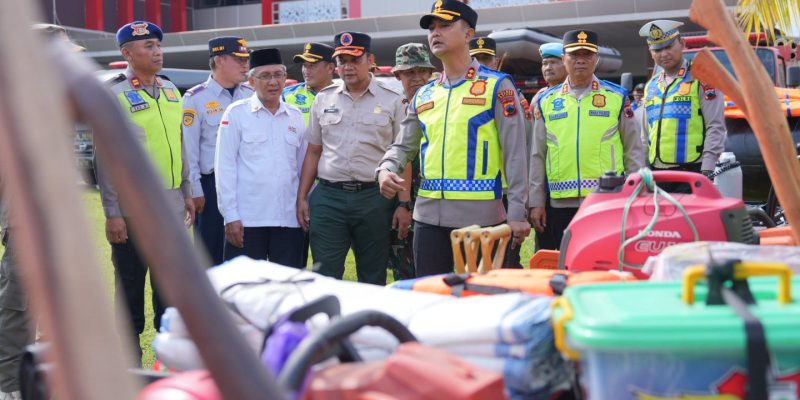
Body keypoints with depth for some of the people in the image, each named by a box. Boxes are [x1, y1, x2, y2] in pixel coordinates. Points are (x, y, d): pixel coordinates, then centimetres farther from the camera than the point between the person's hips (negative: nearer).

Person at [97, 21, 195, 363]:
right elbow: (105, 159, -11)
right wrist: (112, 213, -14)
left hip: (171, 206, 6)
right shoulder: (114, 96, -9)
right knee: (130, 283, 4)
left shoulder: (171, 91, 10)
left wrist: (186, 193, 15)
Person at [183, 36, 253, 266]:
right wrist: (195, 192, -10)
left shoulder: (252, 96, 9)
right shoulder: (195, 98, -3)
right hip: (213, 185, -4)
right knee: (211, 253, 3)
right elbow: (189, 149, -7)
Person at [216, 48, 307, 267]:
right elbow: (224, 166, -3)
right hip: (247, 220, -4)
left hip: (289, 219, 4)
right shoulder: (236, 113, 0)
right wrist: (230, 216, -8)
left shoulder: (295, 116, 12)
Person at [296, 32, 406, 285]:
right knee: (325, 278, -1)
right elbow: (313, 152, 15)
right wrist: (302, 197, 8)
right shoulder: (323, 99, 12)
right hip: (328, 196, 2)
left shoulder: (391, 100, 3)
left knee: (373, 279, 7)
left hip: (374, 197, -2)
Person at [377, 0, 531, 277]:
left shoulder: (497, 86, 0)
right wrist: (385, 170, -2)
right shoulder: (423, 95, 15)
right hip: (429, 215, 5)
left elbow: (514, 152, -5)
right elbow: (404, 146, 21)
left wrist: (517, 213, -11)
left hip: (481, 216, -5)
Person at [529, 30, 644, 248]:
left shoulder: (617, 97, 6)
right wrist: (536, 202, 7)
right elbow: (538, 156, 11)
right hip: (562, 204, 2)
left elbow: (633, 150, 6)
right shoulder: (546, 102, 10)